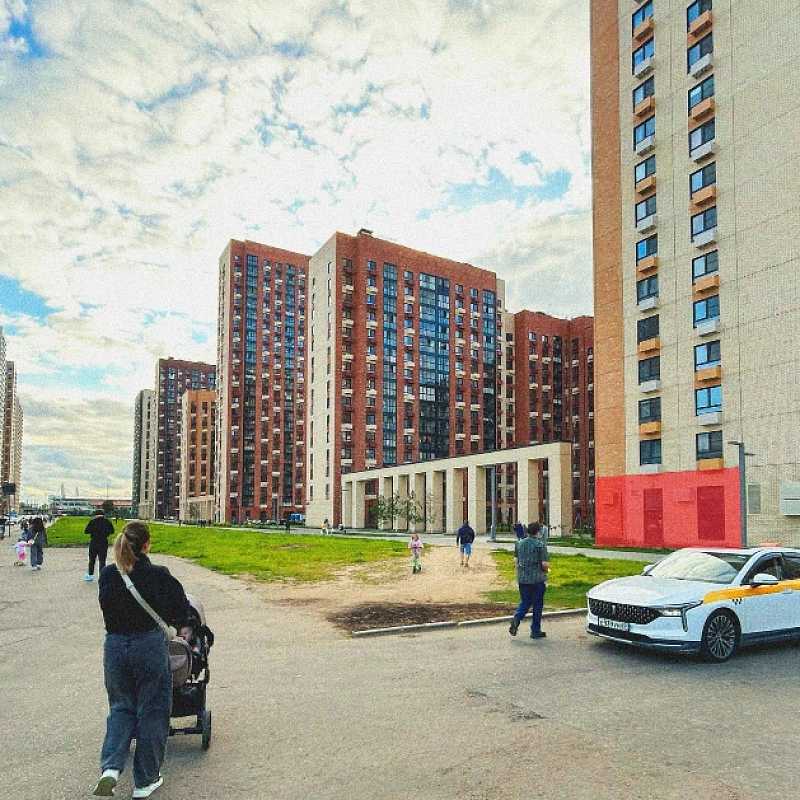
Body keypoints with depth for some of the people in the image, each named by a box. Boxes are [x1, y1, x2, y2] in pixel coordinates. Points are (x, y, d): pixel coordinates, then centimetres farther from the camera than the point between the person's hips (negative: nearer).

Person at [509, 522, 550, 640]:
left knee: (524, 602, 15)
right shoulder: (541, 545, -10)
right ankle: (535, 631, 14)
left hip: (522, 578, 4)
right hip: (538, 579, -4)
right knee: (537, 605, 8)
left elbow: (516, 560, 9)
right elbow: (545, 564, -14)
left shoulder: (519, 544, 6)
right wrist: (547, 569, 7)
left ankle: (516, 619, -10)